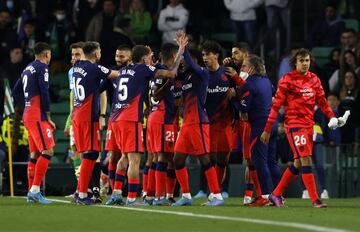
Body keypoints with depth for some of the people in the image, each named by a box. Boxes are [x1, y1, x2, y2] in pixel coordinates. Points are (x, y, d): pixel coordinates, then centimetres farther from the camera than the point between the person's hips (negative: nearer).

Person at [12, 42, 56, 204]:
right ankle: (35, 190, -19)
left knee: (35, 154, 12)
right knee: (47, 151, -12)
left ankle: (31, 192, 12)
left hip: (28, 116, 9)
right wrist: (48, 117, -9)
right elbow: (44, 93, -15)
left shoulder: (27, 69, 17)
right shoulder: (42, 68, -8)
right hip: (37, 116, -9)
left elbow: (16, 92, 23)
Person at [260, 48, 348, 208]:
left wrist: (332, 116, -3)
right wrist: (267, 130, -8)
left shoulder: (314, 79, 10)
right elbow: (276, 105, -7)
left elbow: (321, 101, 15)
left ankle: (276, 195, 24)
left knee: (298, 163, 11)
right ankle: (315, 200, -14)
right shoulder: (288, 80, -7)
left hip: (309, 125, 7)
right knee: (306, 160, -14)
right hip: (294, 124, -7)